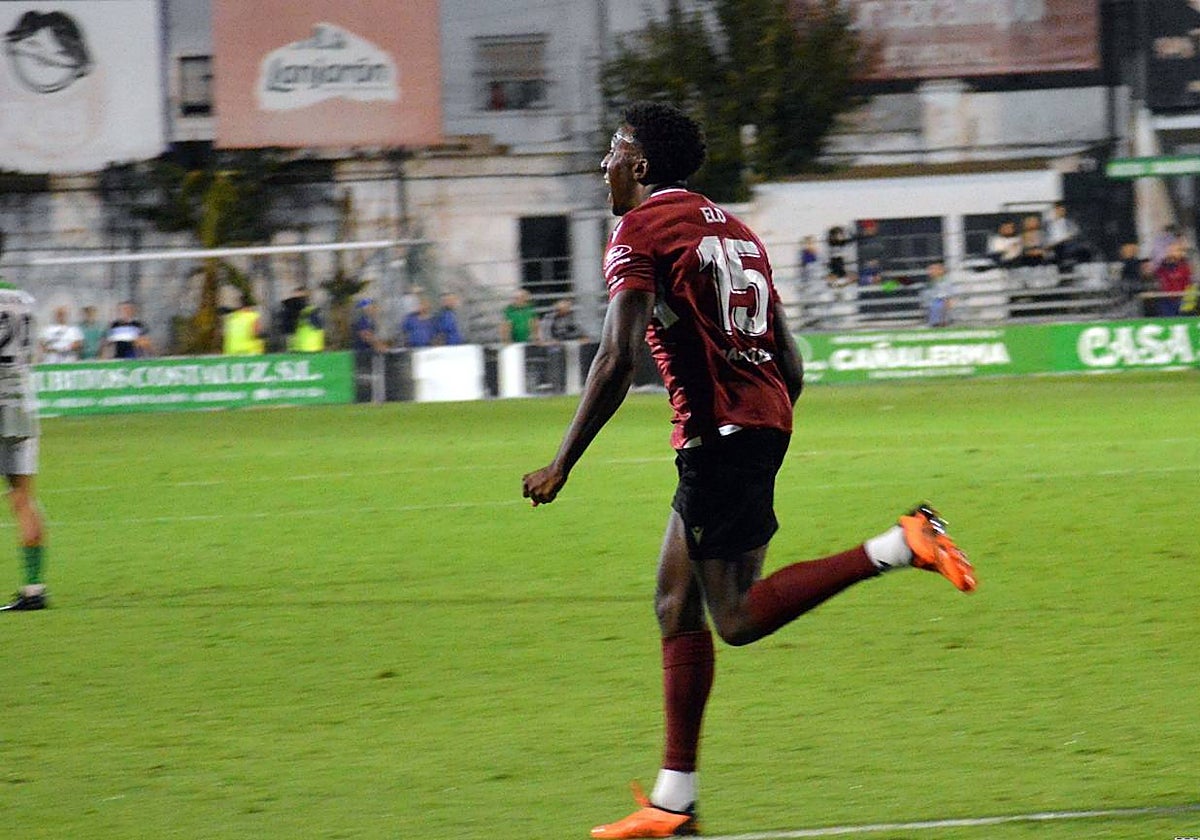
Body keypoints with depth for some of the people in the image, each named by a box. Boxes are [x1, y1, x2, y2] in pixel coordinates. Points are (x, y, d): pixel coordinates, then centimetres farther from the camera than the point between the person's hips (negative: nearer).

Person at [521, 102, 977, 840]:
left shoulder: (640, 230, -3)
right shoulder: (734, 228, 22)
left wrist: (562, 464, -12)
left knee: (739, 617, -12)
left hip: (717, 432, -9)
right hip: (765, 422, 9)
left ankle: (900, 547, -22)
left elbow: (618, 358, -15)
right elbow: (790, 365, 20)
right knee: (677, 606, 12)